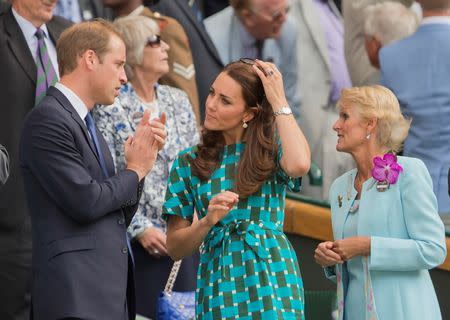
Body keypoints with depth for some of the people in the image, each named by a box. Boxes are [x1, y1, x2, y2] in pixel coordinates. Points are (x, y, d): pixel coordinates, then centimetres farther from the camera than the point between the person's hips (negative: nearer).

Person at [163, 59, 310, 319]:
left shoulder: (272, 151, 3)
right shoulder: (189, 163, 7)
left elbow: (299, 165, -23)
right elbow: (175, 248, 6)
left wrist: (279, 101, -12)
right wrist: (208, 221, -14)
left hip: (271, 280, -1)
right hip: (217, 285, 2)